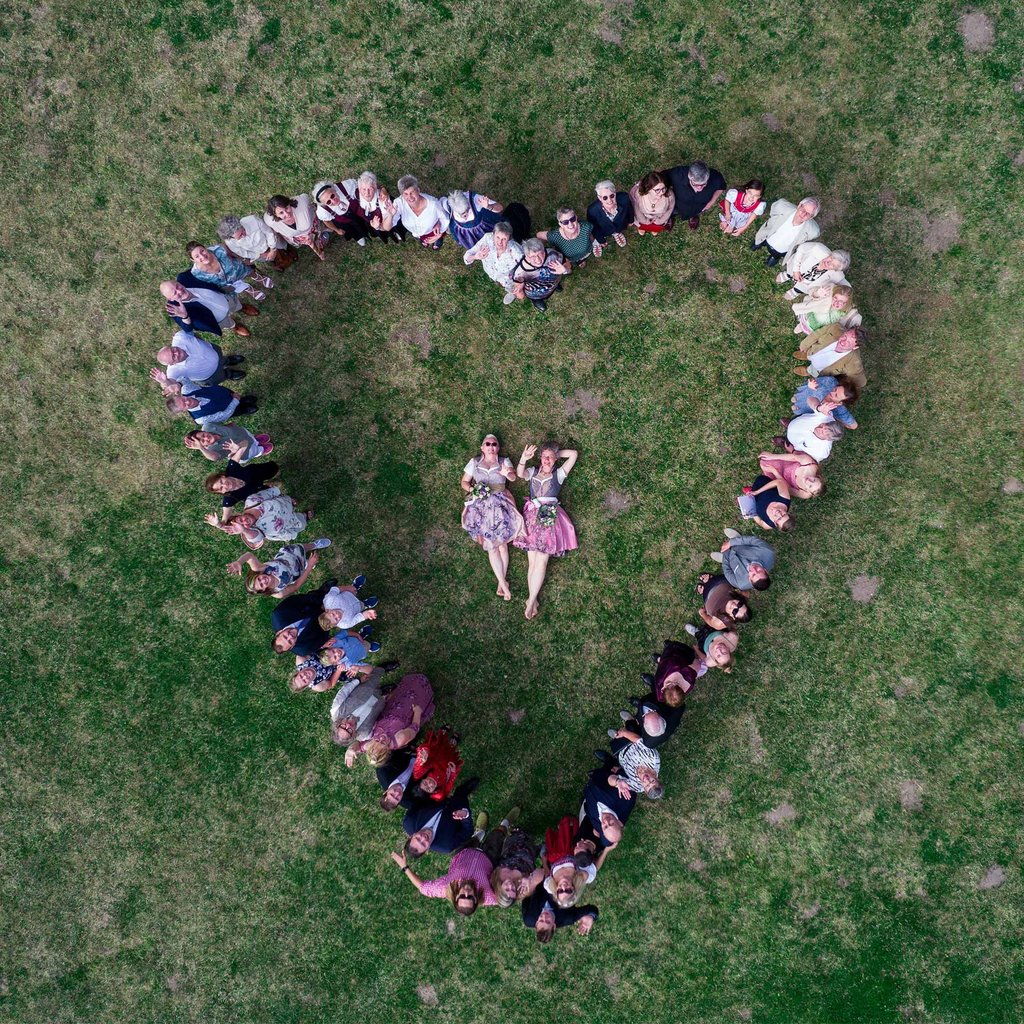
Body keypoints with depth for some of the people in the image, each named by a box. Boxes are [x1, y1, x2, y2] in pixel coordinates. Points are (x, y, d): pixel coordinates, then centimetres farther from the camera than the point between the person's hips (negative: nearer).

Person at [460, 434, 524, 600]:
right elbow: (464, 482, 14)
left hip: (500, 505, 0)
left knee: (502, 542, -8)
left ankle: (501, 582, -2)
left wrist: (507, 474, -33)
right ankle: (504, 583, -5)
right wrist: (473, 489, -8)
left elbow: (513, 477, -9)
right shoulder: (474, 462, 13)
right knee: (491, 545, -6)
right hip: (481, 506, 1)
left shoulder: (504, 461, 9)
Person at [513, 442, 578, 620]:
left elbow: (574, 454, 4)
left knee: (541, 560, -10)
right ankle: (533, 600, -2)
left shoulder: (559, 473, 10)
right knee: (532, 560, -3)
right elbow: (520, 474, -6)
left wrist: (557, 453, 11)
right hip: (532, 515, 2)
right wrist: (523, 459, -24)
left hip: (550, 517, -2)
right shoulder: (533, 472, 15)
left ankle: (531, 600, -7)